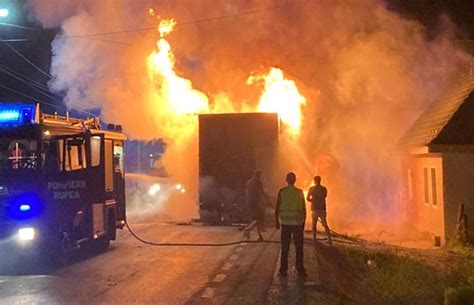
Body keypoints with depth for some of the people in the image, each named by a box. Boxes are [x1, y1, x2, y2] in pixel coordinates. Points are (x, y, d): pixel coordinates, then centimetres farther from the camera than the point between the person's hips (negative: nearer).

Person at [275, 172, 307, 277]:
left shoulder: (281, 192, -4)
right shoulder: (299, 192, -3)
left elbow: (277, 208, -2)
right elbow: (304, 209, 0)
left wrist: (277, 220, 9)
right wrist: (303, 222, 10)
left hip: (285, 223, 0)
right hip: (297, 223, 0)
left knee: (284, 249, 5)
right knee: (299, 248, 8)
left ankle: (283, 271, 5)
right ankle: (300, 270, 9)